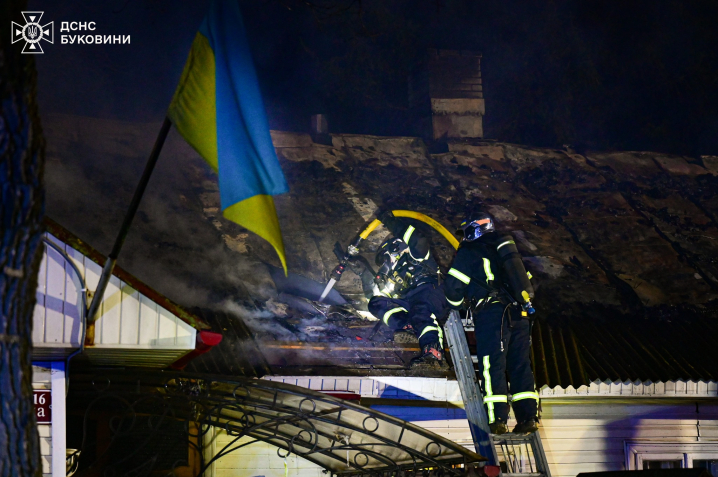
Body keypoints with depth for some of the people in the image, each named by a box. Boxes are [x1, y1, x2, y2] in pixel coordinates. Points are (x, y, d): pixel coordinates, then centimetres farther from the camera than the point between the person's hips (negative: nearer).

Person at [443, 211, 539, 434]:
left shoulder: (468, 252, 5)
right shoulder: (504, 249, 23)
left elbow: (453, 286, -1)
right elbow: (527, 281, 26)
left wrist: (458, 304, 19)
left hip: (491, 314, -6)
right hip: (519, 314, 6)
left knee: (493, 366, -7)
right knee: (520, 366, 7)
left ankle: (498, 419, -14)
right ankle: (528, 417, 1)